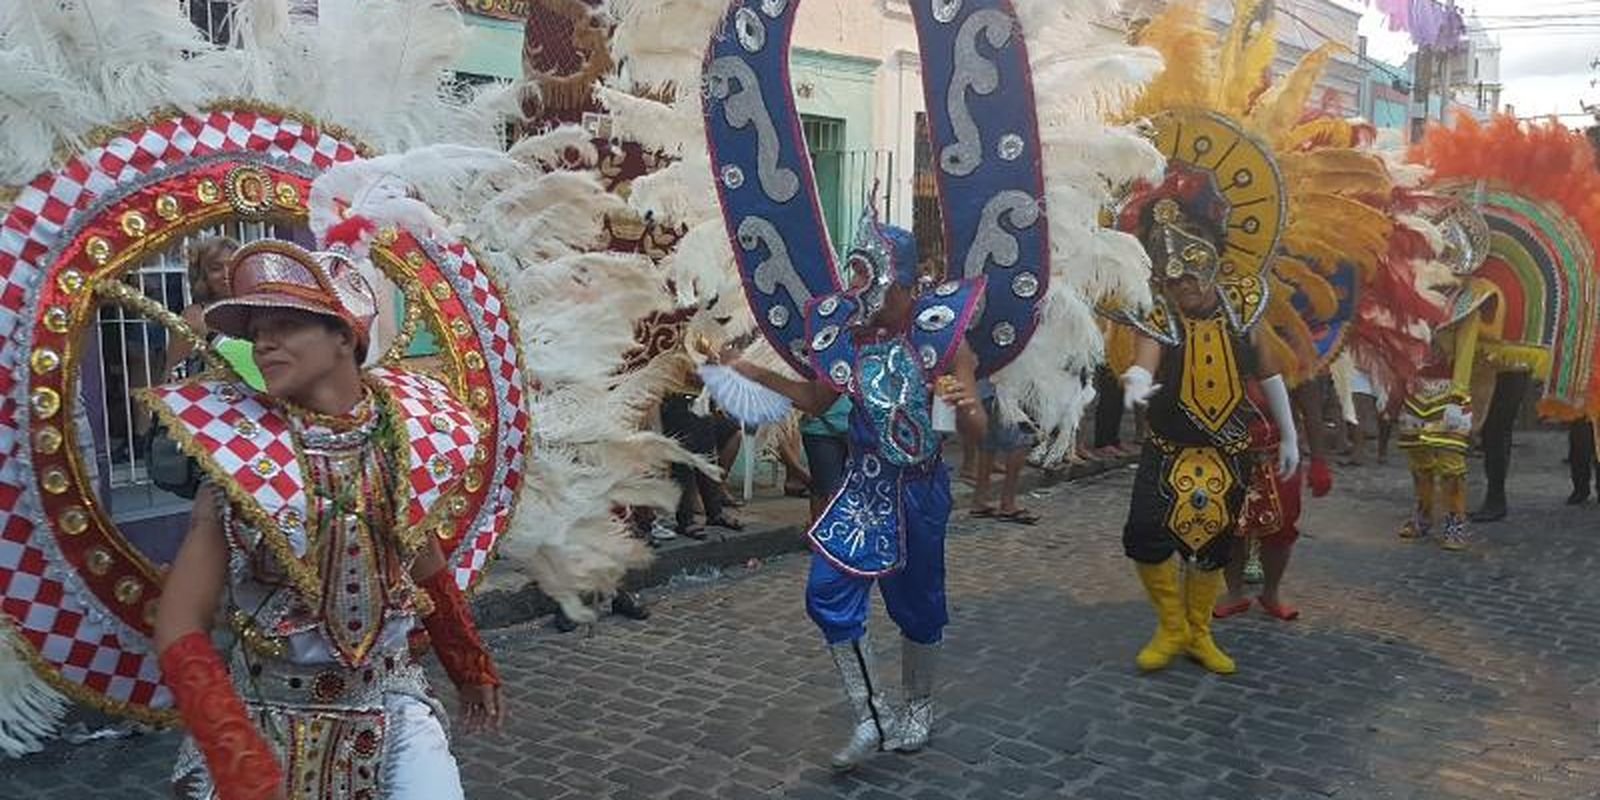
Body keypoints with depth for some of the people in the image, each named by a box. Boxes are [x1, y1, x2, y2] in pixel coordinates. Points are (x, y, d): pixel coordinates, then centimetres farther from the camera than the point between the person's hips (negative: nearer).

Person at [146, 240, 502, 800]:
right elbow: (179, 629, -15)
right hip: (263, 720, -2)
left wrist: (473, 670, 20)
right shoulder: (241, 458, -16)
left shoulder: (404, 434, -8)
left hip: (388, 703, 2)